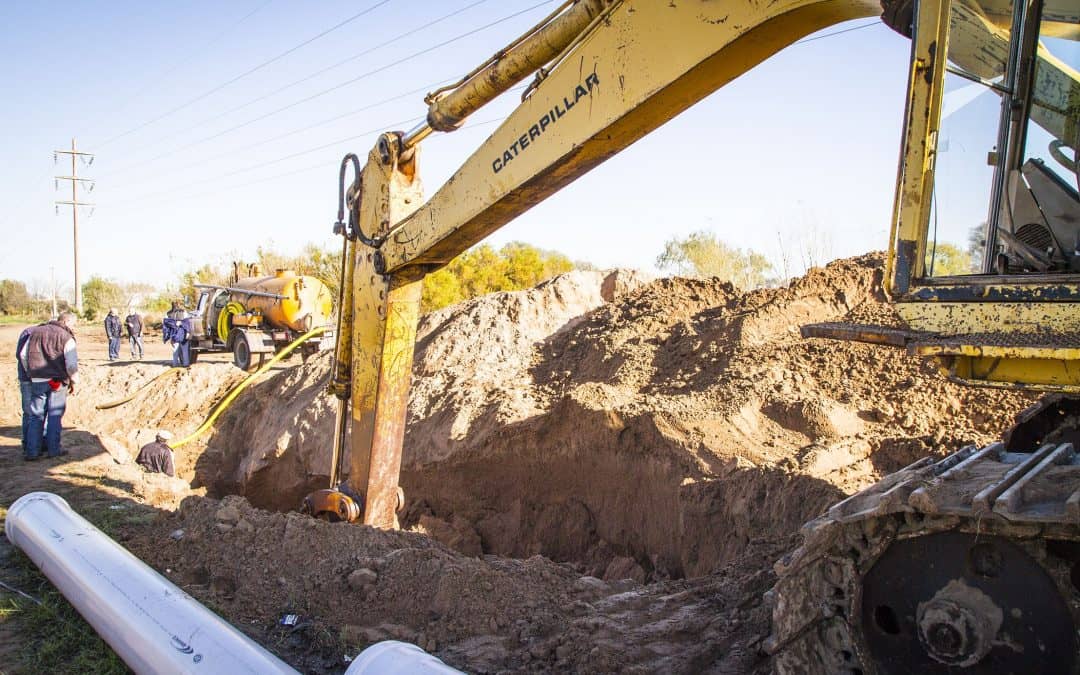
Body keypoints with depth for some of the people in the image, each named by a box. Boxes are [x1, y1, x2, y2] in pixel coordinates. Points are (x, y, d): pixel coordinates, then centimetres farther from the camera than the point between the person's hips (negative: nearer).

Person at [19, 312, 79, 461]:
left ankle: (32, 451, 9)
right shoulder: (66, 337, -8)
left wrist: (31, 373, 20)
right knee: (55, 415, 6)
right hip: (57, 381, -4)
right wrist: (73, 382, -1)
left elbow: (23, 355, 13)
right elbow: (71, 363, -13)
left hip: (37, 381, 5)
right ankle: (53, 449, 10)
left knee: (36, 416, 10)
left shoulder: (35, 332, 11)